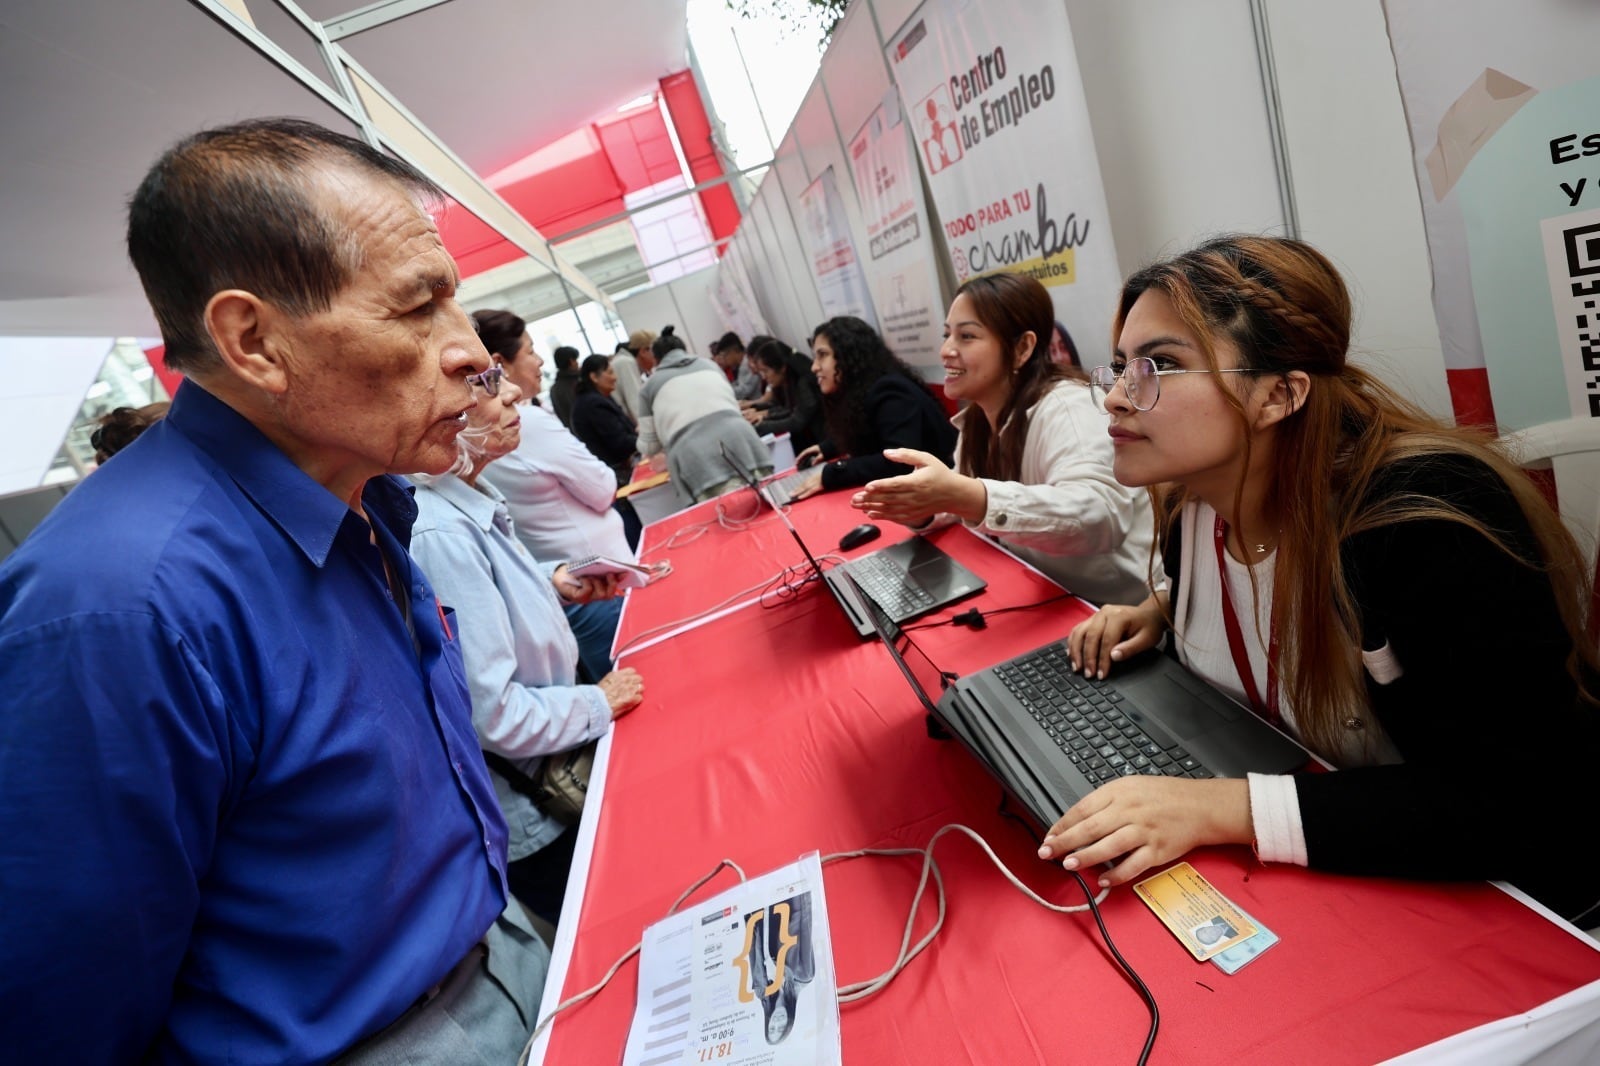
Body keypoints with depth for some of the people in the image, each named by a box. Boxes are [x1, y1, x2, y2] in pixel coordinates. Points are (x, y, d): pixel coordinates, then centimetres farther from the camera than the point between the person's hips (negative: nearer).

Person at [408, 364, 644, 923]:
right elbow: (493, 716, -30)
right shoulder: (440, 534, -31)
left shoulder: (471, 500, -2)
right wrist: (600, 703, -15)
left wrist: (552, 581, 0)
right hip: (524, 831, -8)